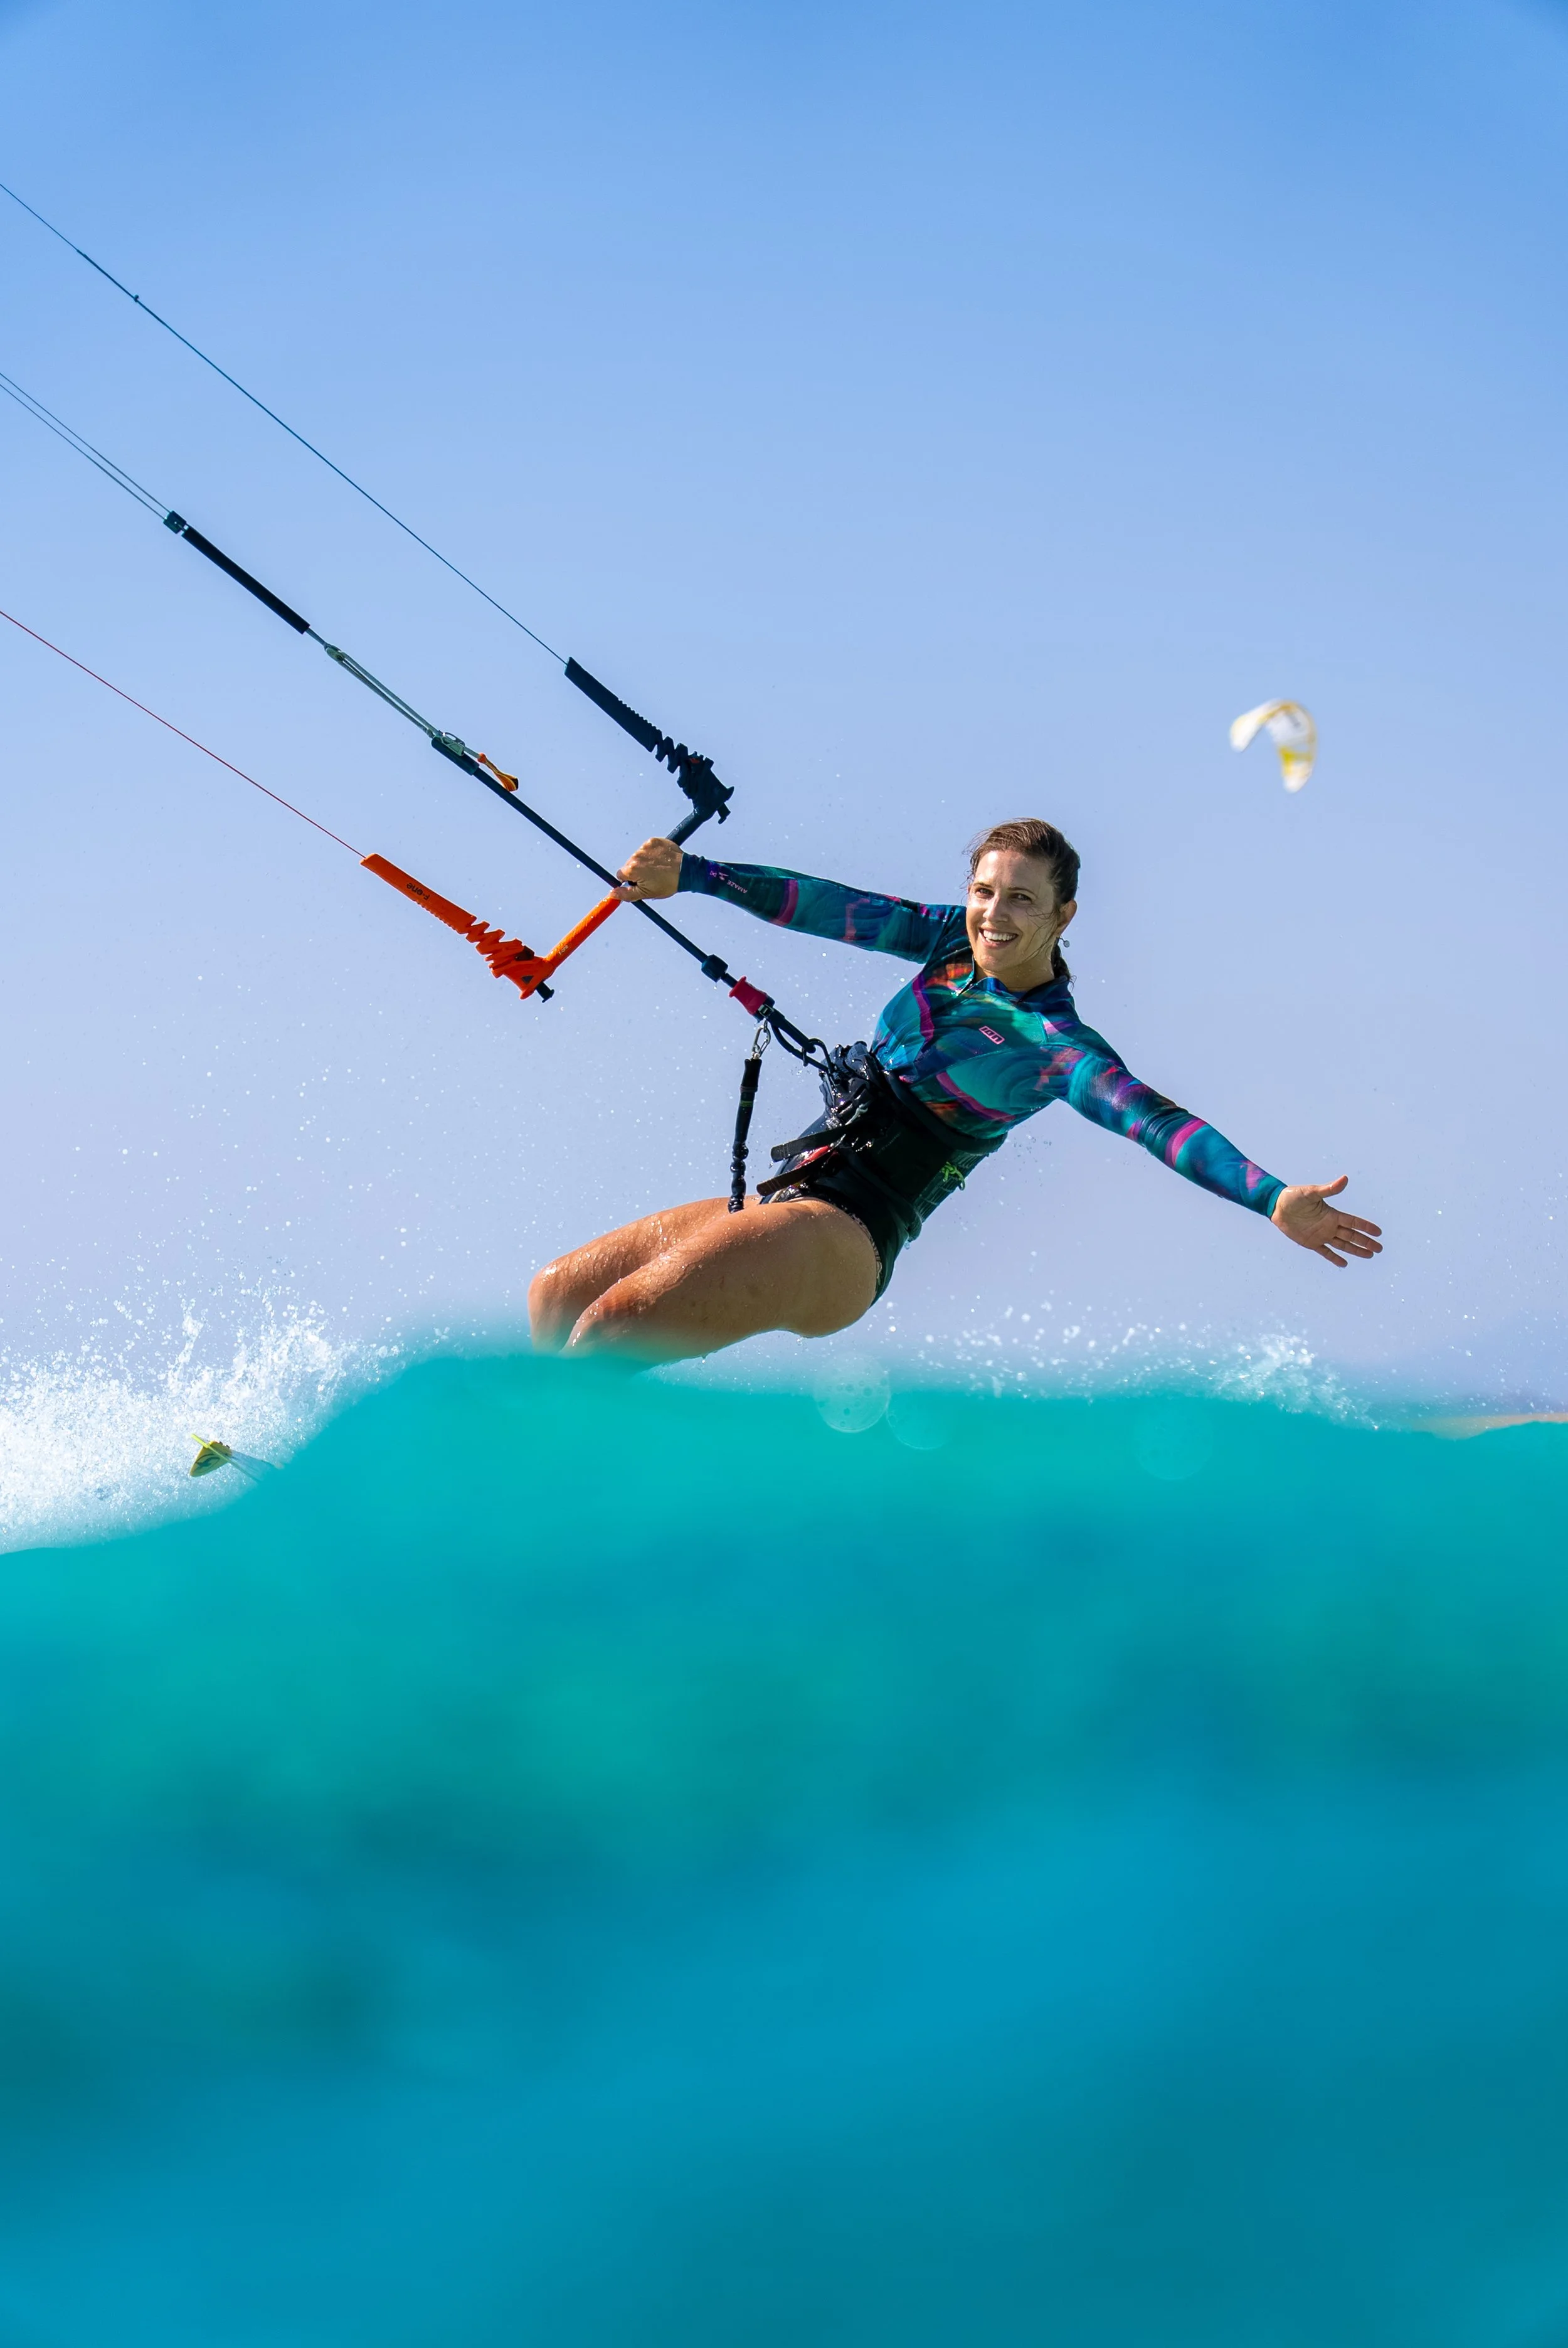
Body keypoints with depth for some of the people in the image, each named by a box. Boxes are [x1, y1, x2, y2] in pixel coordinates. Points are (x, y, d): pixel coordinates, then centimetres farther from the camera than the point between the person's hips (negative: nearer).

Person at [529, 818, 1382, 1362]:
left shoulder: (1054, 1045, -10)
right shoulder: (954, 943, 9)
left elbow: (1152, 1119, -23)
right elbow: (834, 910, 4)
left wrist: (1275, 1198, -38)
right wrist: (692, 874, -6)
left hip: (844, 1244, -8)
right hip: (779, 1199, 9)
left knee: (615, 1325, -26)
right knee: (558, 1296, 7)